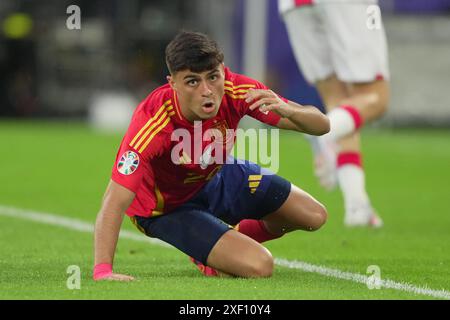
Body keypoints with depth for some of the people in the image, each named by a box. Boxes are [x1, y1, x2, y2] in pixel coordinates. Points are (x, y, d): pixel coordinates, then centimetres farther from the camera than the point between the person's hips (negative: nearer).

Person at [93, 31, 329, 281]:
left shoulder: (235, 91, -27)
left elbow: (322, 125, -23)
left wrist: (286, 110, -47)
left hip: (217, 177, 6)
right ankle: (205, 255, 12)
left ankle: (236, 237, 36)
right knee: (259, 267, -22)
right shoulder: (153, 125, -40)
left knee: (314, 217, 11)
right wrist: (103, 270, -55)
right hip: (167, 208, -6)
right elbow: (116, 202, -44)